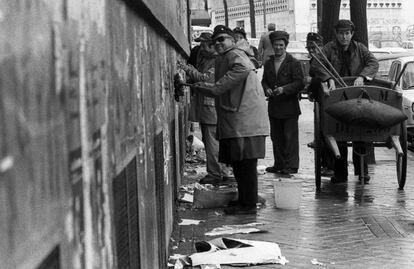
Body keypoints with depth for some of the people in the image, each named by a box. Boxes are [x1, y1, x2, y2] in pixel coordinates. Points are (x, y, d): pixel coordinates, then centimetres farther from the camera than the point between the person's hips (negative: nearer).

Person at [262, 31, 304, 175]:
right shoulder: (268, 63, 12)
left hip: (289, 106, -5)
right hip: (274, 107, 5)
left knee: (290, 137, -4)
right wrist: (266, 89, -5)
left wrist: (284, 89, -21)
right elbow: (264, 81, 17)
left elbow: (299, 83, -9)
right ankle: (279, 164, 19)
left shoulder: (294, 63, -4)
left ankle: (291, 165, 0)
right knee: (276, 137, 10)